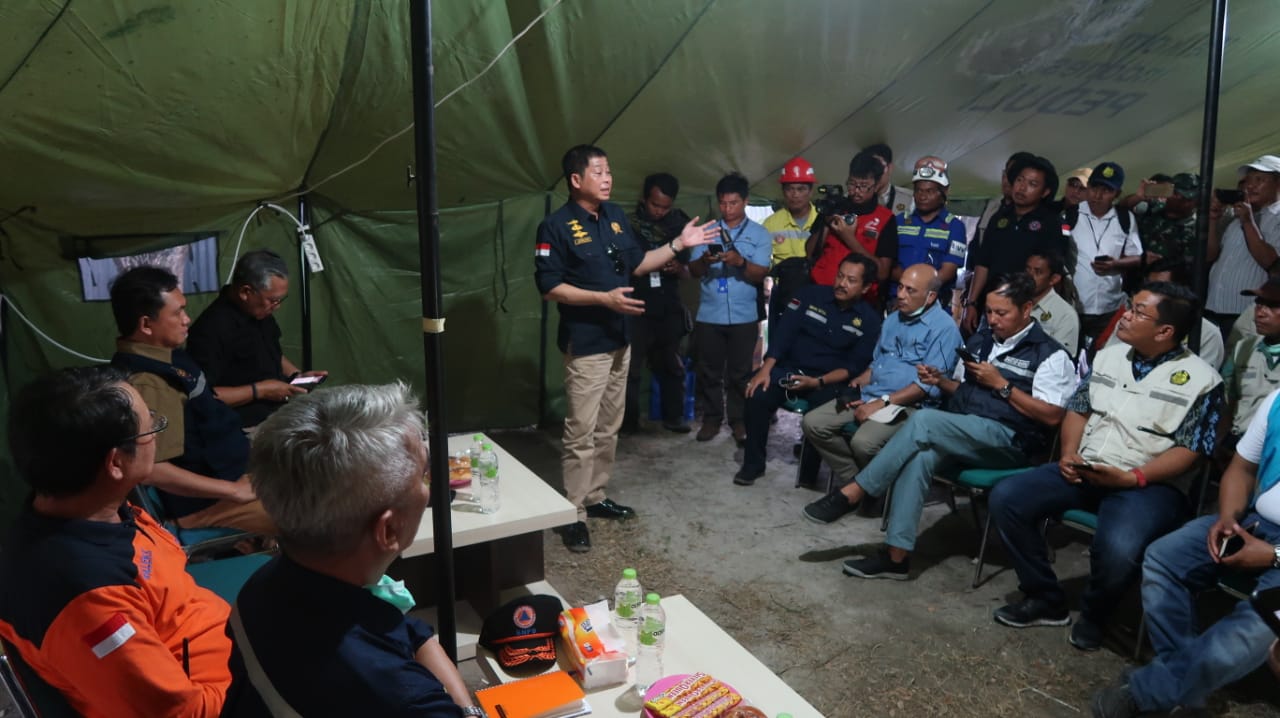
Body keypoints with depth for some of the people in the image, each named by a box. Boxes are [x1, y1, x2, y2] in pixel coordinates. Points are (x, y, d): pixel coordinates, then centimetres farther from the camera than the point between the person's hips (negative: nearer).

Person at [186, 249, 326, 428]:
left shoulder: (261, 313, 7)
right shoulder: (211, 329, -19)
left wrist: (297, 375, 9)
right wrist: (258, 391, -19)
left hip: (279, 408, 8)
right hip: (245, 425, -8)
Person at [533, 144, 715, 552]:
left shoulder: (615, 217, 10)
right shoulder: (557, 226, -13)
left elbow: (636, 263, 17)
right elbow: (549, 287, -17)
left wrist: (678, 245, 7)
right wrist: (604, 298, -24)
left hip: (618, 339, 8)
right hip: (585, 343, -8)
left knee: (608, 428, 15)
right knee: (581, 433, -5)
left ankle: (595, 497, 28)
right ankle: (574, 514, 5)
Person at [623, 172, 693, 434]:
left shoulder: (678, 226, 8)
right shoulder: (628, 224, -3)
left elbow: (687, 272, 12)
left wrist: (679, 268, -10)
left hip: (668, 308, 4)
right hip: (636, 309, -3)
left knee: (671, 365, 11)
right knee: (631, 367, -3)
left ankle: (673, 416, 21)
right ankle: (628, 420, 7)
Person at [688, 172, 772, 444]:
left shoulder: (759, 234, 3)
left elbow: (761, 274, -6)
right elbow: (693, 271, 3)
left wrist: (740, 262, -25)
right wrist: (704, 261, -19)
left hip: (744, 317, -2)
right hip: (709, 315, 2)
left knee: (740, 372, 5)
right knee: (708, 370, 6)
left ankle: (739, 419, 16)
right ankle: (711, 418, 18)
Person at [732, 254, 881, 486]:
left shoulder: (869, 319, 0)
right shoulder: (810, 295, 3)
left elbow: (854, 366, -5)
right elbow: (783, 333, -4)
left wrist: (817, 382, -19)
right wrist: (765, 369, -16)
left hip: (828, 379, -1)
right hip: (789, 368, 1)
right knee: (757, 396, -25)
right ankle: (753, 463, -7)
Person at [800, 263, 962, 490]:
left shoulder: (943, 328, -10)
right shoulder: (893, 319, 17)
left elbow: (931, 384, -17)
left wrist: (882, 403, -20)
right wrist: (858, 382, 3)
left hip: (907, 405, -8)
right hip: (868, 395, 8)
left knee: (863, 442, -34)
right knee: (812, 423, -8)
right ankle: (853, 481, 2)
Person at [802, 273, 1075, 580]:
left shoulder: (1049, 354, -2)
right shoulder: (980, 339, 18)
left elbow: (1051, 416, -9)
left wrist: (1001, 384, -12)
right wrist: (940, 381, 4)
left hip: (1007, 440, -6)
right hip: (959, 434, 6)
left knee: (923, 421, -30)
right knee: (920, 457, -30)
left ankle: (853, 493, -23)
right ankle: (896, 555, -29)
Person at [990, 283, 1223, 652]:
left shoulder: (1201, 380, -6)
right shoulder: (1108, 357, 12)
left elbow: (1189, 451, -10)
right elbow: (1078, 409, 16)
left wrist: (1130, 477, -21)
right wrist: (1068, 454, -3)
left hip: (1151, 485, -6)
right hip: (1084, 471, 6)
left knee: (1118, 548, -36)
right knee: (1006, 497, -14)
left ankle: (1092, 616, 0)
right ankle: (1046, 599, 2)